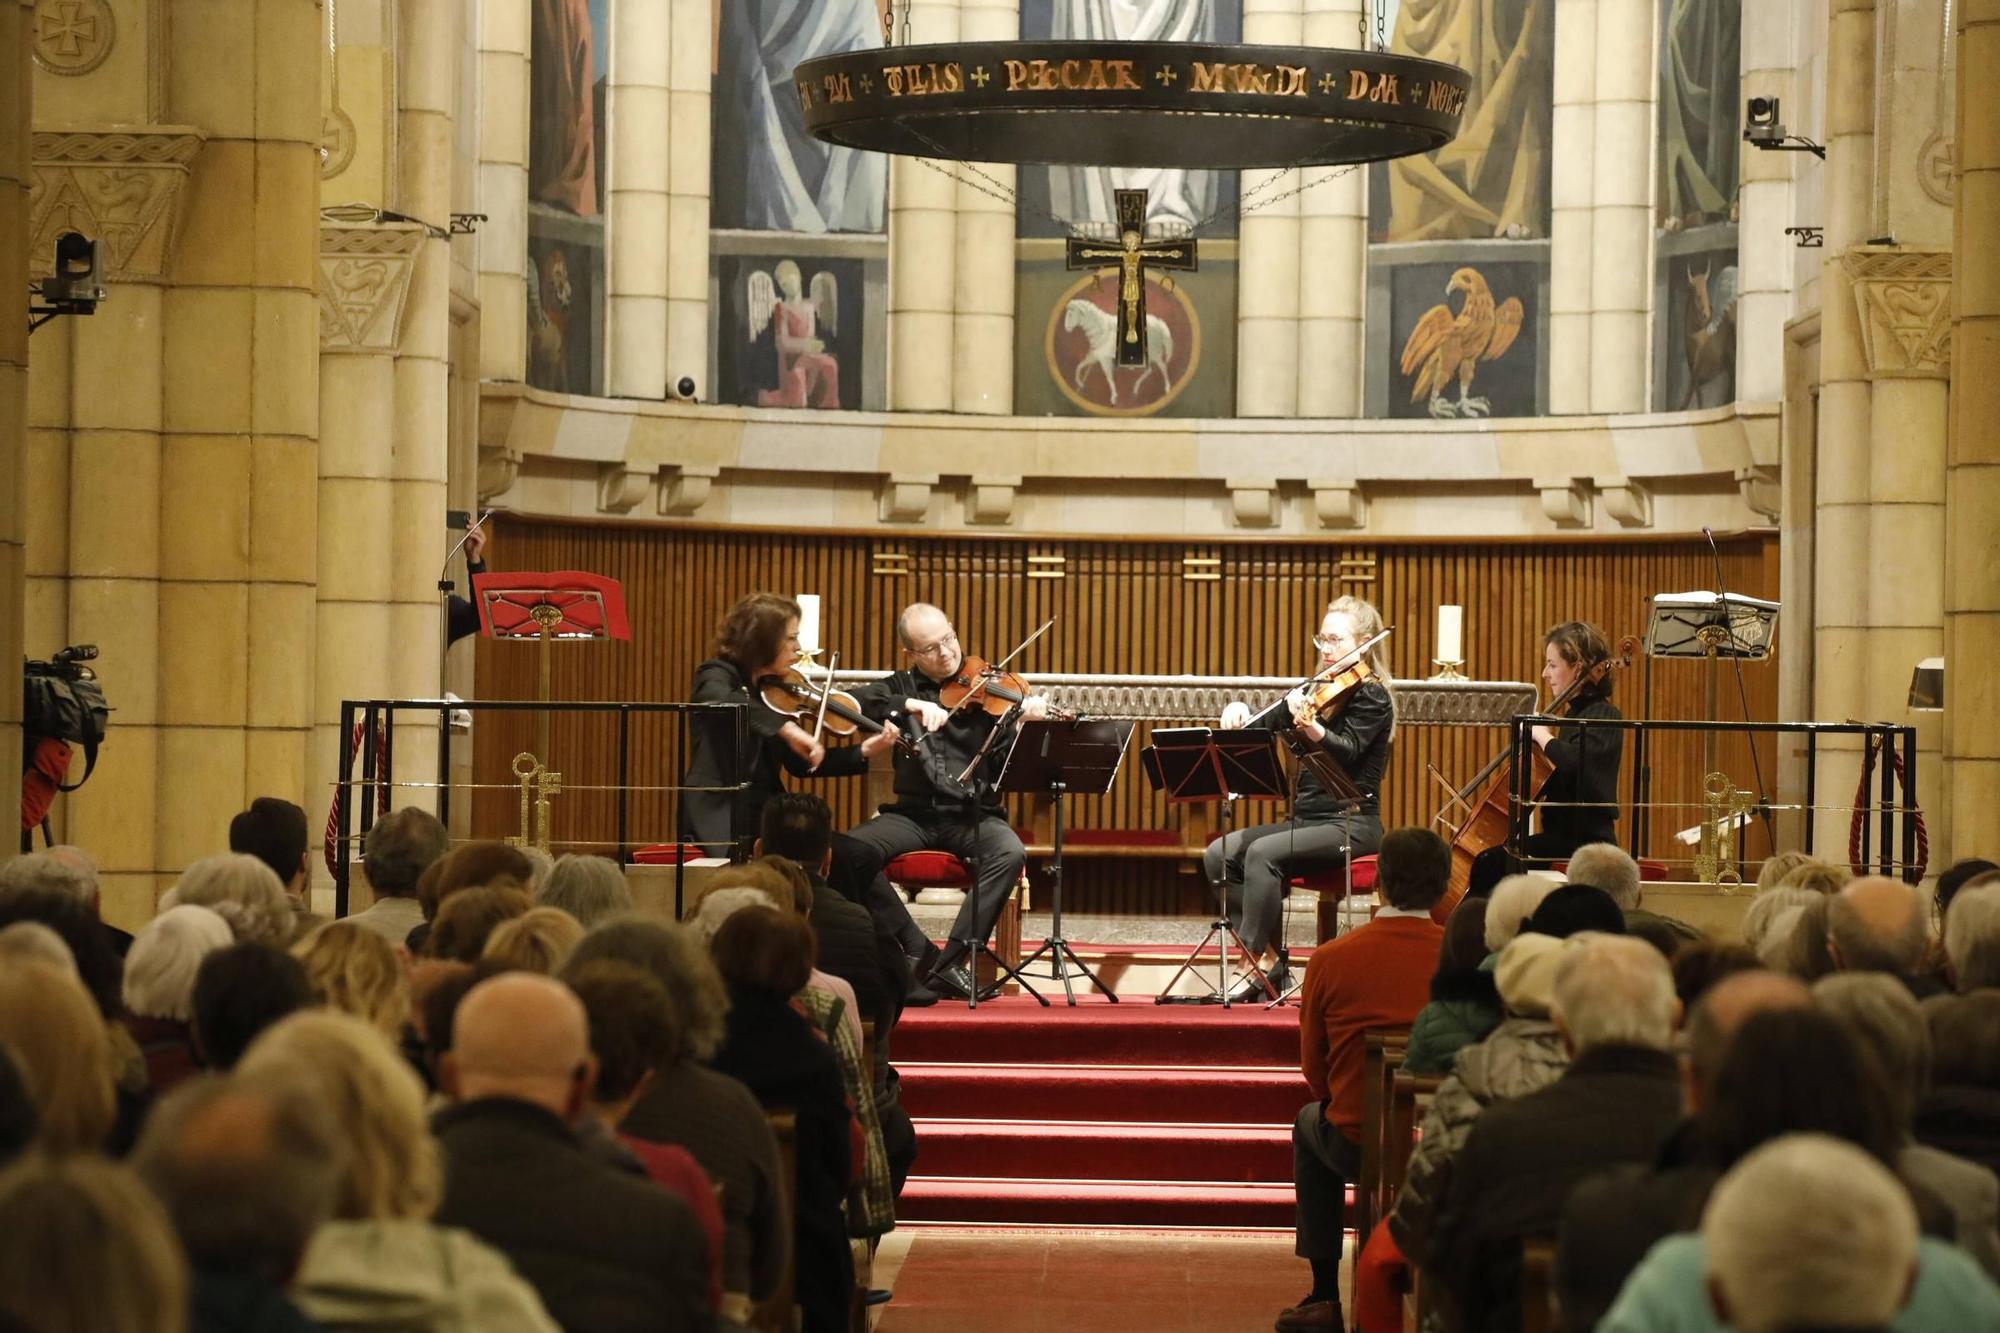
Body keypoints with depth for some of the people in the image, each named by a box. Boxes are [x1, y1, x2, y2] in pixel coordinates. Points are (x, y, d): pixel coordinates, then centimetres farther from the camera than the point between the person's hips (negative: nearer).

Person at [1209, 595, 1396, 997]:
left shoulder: (1372, 696, -7)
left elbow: (1346, 751, -24)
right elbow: (1263, 725, 14)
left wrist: (1311, 729, -43)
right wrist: (1239, 715, -9)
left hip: (1351, 824, -8)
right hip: (1307, 819, 8)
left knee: (1262, 853, -30)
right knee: (1219, 855, -12)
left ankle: (1260, 962, -25)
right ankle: (1272, 960, -11)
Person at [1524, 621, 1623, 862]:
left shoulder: (1604, 716, -11)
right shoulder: (1576, 713, 17)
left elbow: (1575, 762, -33)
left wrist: (1541, 734, -19)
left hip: (1584, 843, -10)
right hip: (1562, 837, 10)